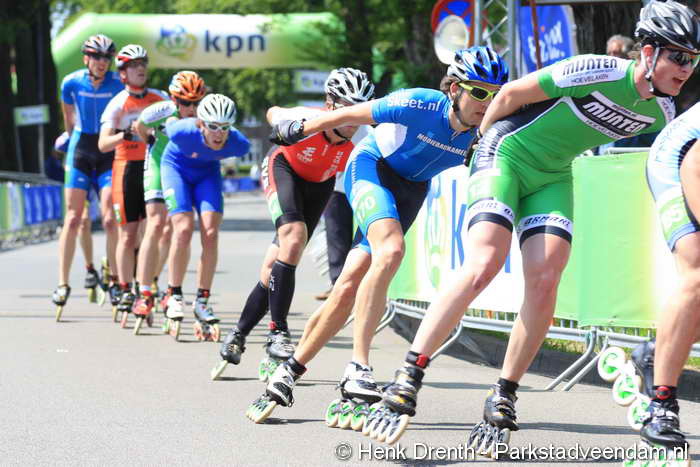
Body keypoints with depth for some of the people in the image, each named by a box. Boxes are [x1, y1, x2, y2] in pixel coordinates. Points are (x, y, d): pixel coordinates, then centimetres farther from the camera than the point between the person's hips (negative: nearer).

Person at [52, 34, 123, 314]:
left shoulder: (118, 84, -8)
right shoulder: (71, 83, -4)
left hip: (109, 152, -1)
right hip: (80, 150, 1)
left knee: (110, 220, -10)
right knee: (73, 219, -3)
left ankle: (115, 280, -1)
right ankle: (63, 283, 0)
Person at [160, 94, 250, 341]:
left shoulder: (238, 143, -30)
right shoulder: (184, 131, -37)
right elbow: (167, 127, -12)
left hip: (208, 172, 2)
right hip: (176, 166, -2)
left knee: (210, 233, -13)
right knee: (184, 230, -18)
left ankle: (202, 301, -2)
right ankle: (174, 296, -4)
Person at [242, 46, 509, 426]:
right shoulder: (418, 105, -28)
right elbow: (351, 114, -13)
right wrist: (298, 130, -2)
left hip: (410, 190, 5)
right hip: (371, 167, -5)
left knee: (349, 287, -1)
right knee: (391, 248, -33)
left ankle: (290, 373, 13)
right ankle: (357, 367, -34)